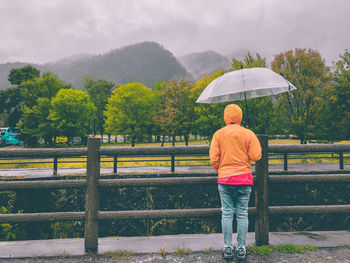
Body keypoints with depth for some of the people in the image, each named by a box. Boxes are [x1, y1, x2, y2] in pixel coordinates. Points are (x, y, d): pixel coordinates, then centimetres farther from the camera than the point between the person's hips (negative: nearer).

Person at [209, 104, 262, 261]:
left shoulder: (218, 134, 1)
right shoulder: (248, 134, 0)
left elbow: (214, 158, -3)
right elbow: (256, 157, -4)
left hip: (224, 179, 0)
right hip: (244, 178, 0)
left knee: (227, 214, 7)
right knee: (242, 214, 7)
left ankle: (228, 248, 12)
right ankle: (241, 249, 13)